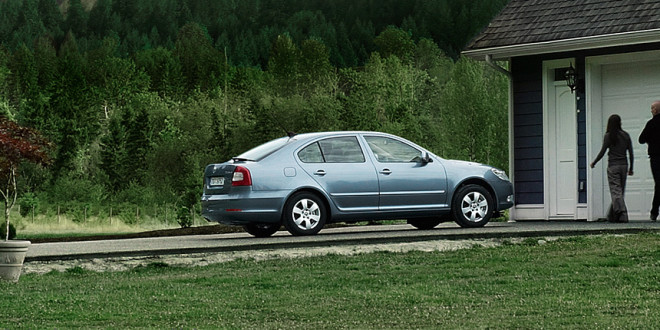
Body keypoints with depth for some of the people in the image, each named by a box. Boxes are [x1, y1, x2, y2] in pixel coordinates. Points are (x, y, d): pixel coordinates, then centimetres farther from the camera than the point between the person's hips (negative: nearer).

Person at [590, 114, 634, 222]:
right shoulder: (626, 135, 7)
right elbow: (631, 153, 8)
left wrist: (593, 163, 9)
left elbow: (602, 152, -5)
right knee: (620, 191, 11)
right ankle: (612, 216, 18)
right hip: (624, 165, 5)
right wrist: (631, 168, 18)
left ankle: (622, 214, -20)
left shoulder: (609, 136, -5)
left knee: (615, 191, -6)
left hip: (613, 166, -5)